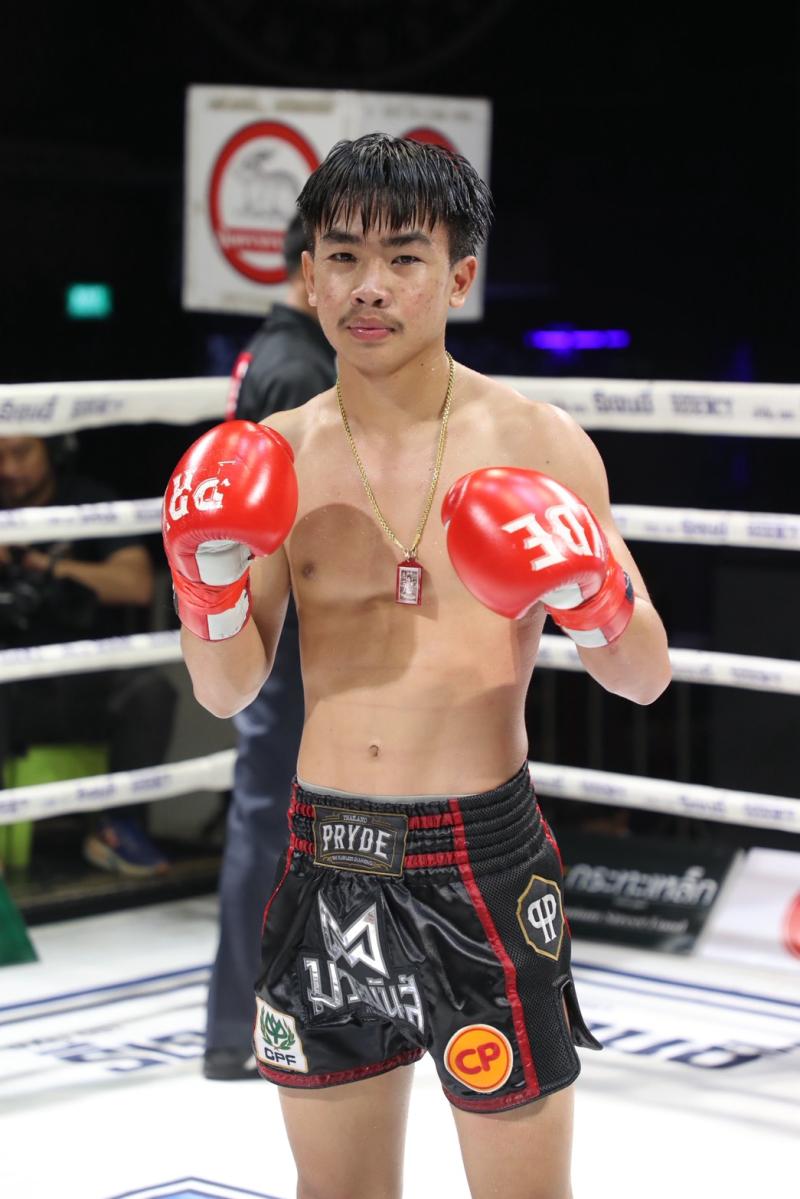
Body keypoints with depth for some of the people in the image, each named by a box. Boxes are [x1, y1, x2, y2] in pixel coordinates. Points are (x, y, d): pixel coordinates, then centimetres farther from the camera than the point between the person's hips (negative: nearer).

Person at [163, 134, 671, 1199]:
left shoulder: (536, 445, -4)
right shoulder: (273, 460, 3)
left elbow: (646, 679, -1)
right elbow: (228, 691, 5)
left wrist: (588, 594, -21)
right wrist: (209, 574, -13)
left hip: (484, 860, -3)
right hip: (325, 860, 3)